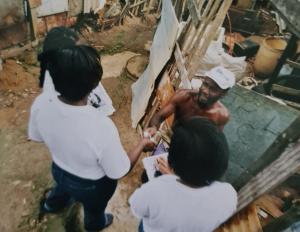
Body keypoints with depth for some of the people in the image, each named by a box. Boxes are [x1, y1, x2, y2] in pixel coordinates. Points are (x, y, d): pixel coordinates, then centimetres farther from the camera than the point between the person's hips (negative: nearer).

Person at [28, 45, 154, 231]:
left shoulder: (41, 103, -27)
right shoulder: (102, 128, -45)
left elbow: (36, 137, -6)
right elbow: (119, 172, -27)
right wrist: (142, 144, -13)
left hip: (59, 170, 5)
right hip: (92, 185, -4)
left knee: (63, 186, 42)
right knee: (94, 209, 33)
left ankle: (52, 204, 76)